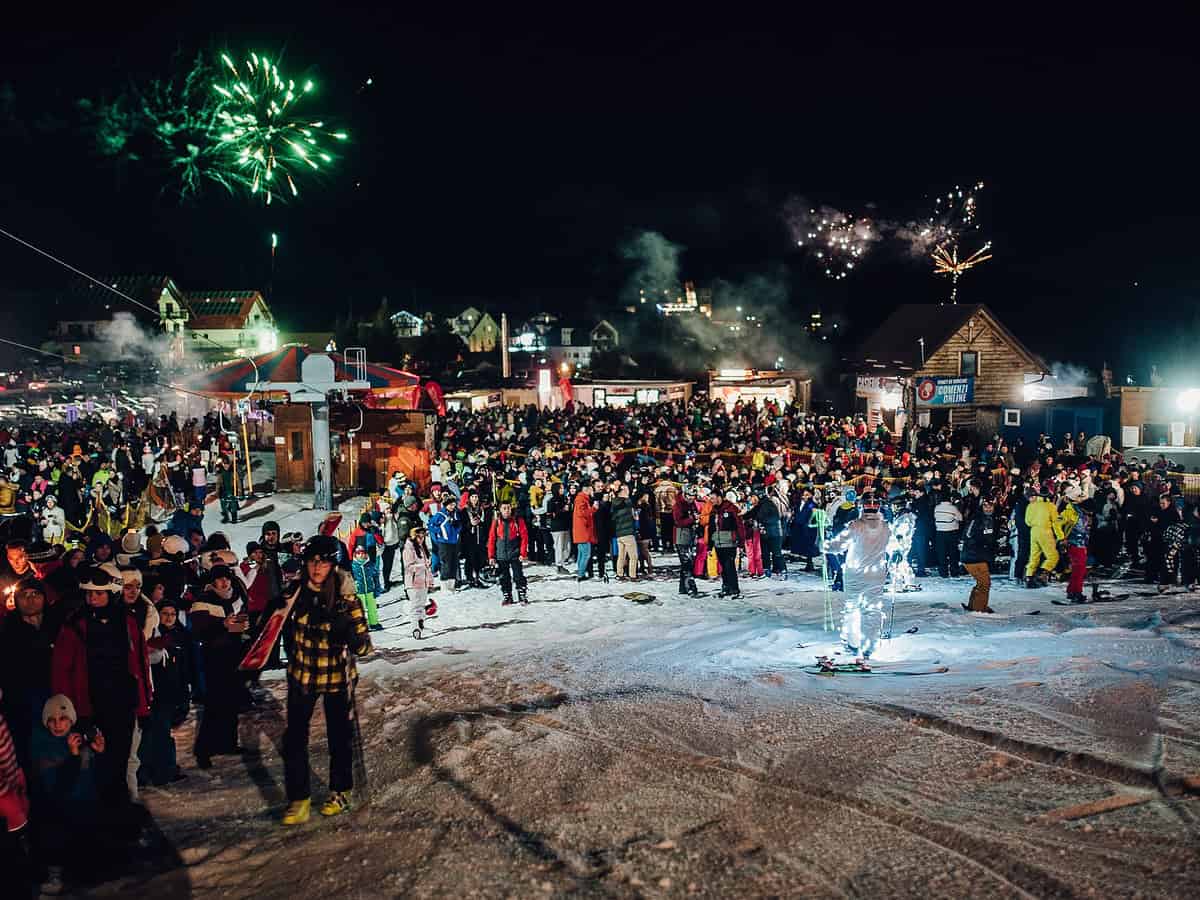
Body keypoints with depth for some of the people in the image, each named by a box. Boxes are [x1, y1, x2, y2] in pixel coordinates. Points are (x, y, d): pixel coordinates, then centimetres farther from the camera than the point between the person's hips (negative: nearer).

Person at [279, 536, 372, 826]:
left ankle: (340, 792, 32)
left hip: (337, 678, -2)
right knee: (294, 738, -1)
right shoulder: (295, 592, -8)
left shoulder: (346, 598, -17)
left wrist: (349, 633, -38)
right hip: (301, 676, 2)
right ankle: (299, 799, 13)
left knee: (340, 737, 12)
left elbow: (364, 646, -19)